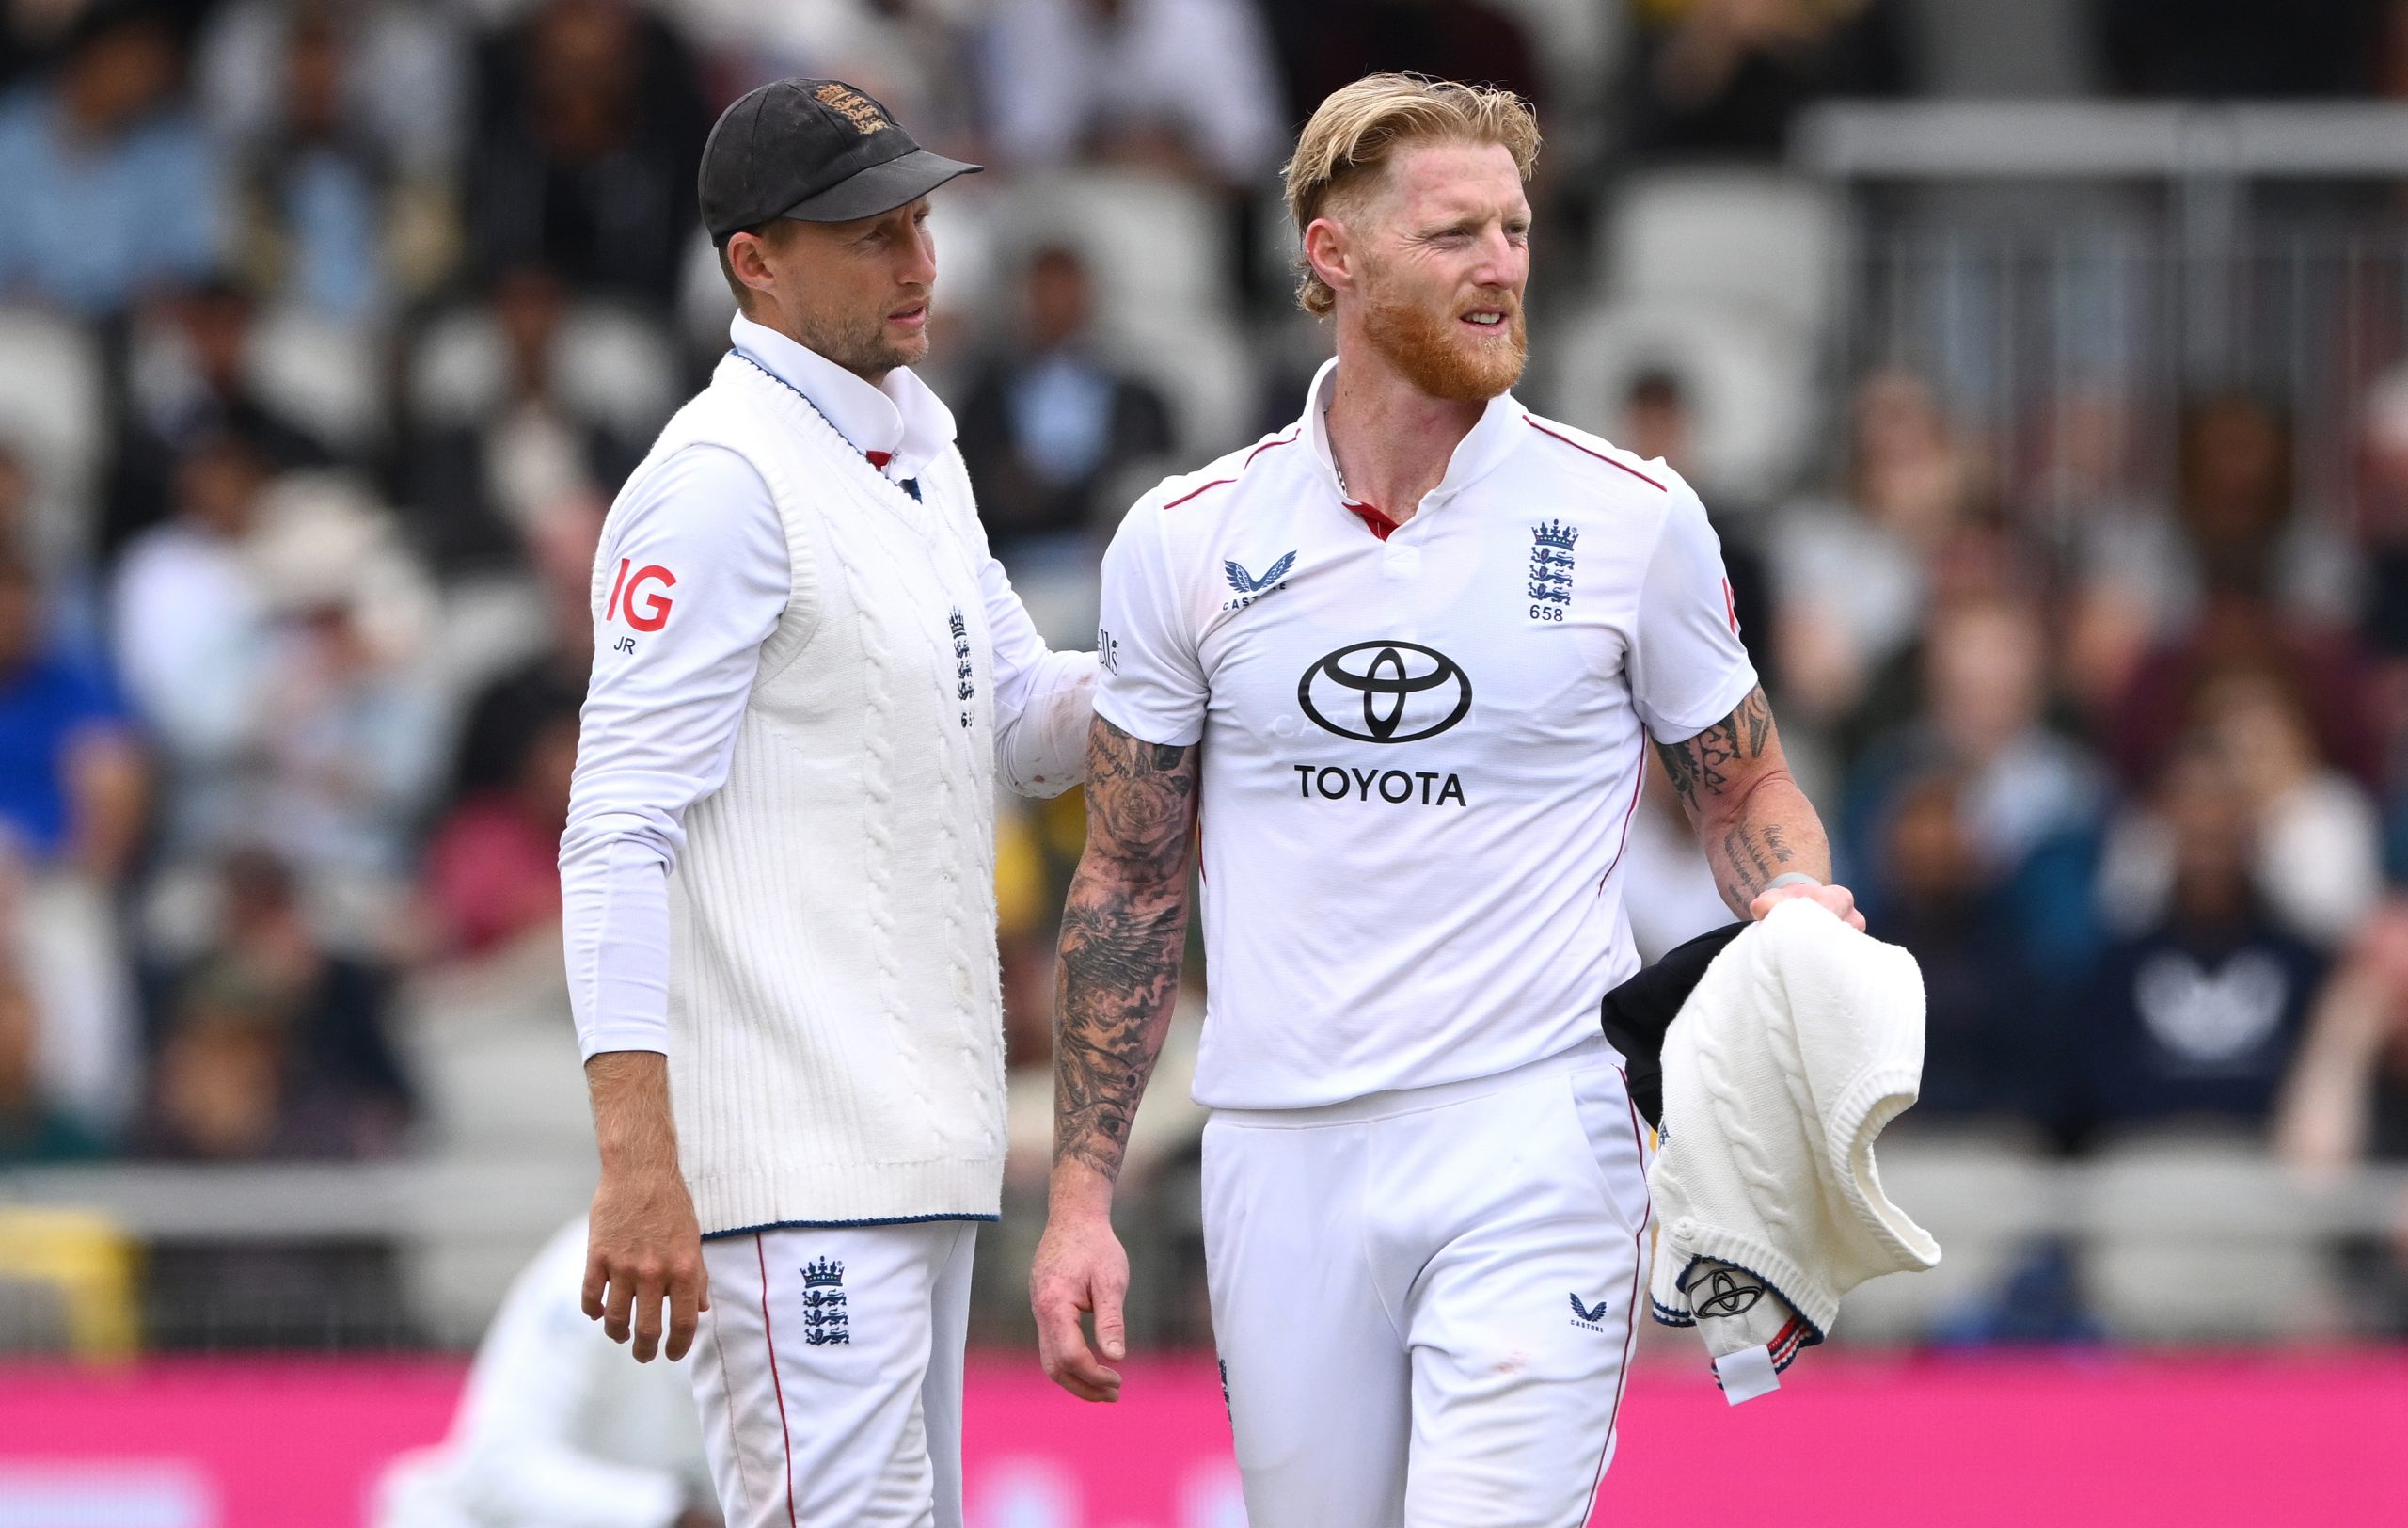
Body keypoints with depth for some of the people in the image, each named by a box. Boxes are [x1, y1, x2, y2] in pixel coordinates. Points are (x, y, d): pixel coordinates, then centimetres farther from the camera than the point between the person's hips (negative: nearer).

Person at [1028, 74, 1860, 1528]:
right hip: (1284, 1171, 2)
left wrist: (1796, 904, -12)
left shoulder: (1632, 519, 1)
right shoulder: (1187, 541, 4)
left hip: (1535, 1148, -2)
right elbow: (1130, 881, 11)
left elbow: (1746, 789, 13)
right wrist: (1080, 1200, 7)